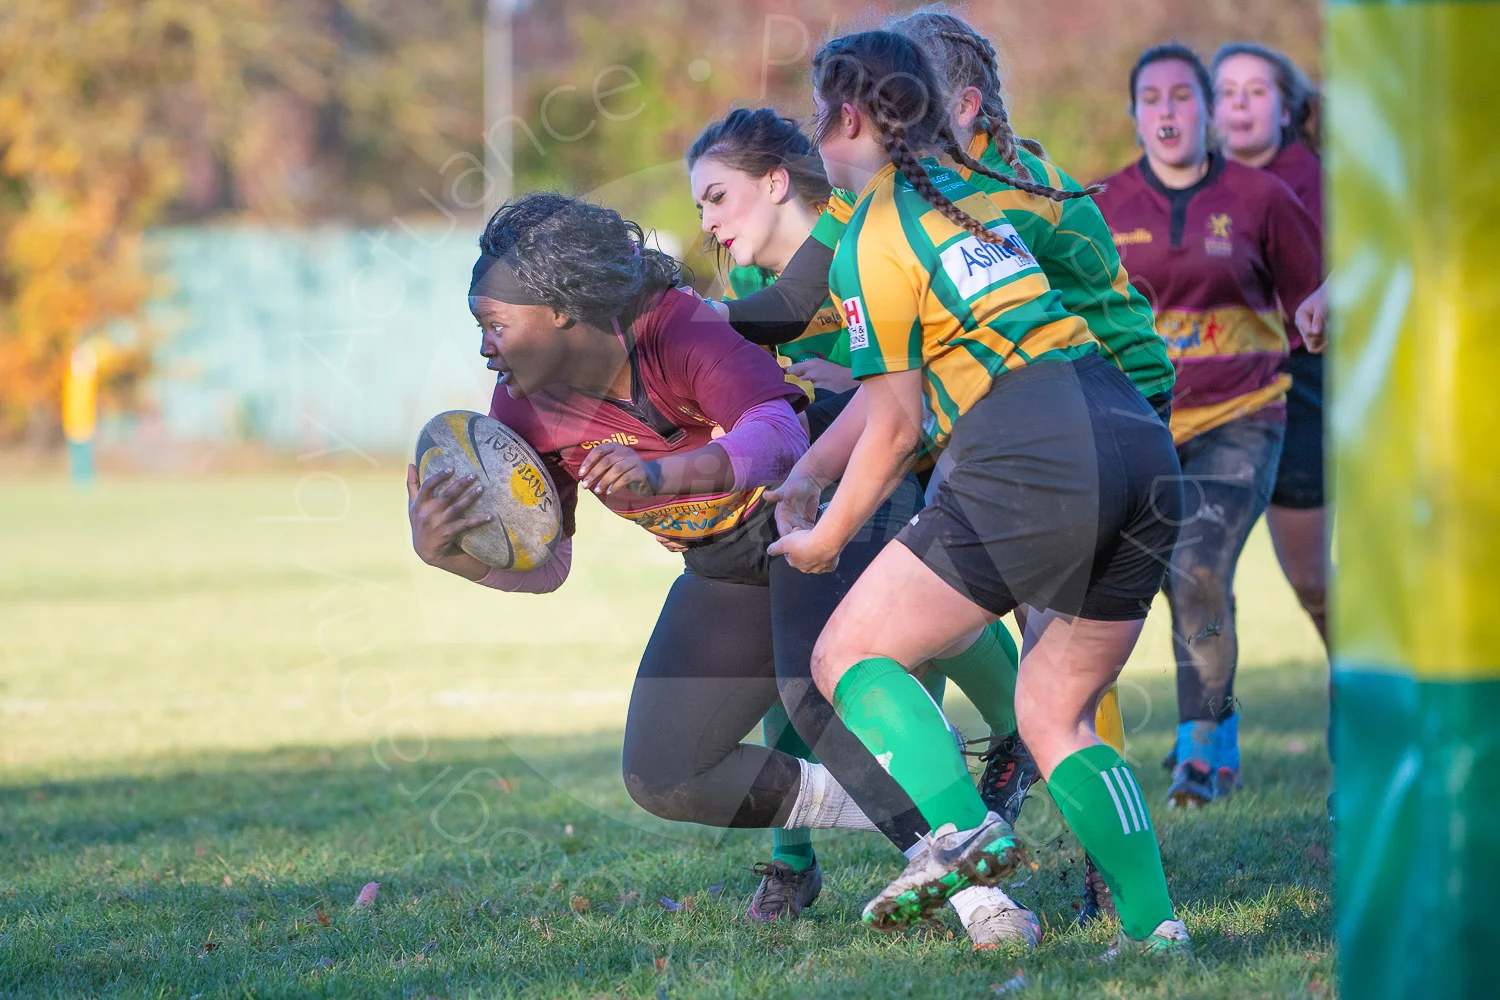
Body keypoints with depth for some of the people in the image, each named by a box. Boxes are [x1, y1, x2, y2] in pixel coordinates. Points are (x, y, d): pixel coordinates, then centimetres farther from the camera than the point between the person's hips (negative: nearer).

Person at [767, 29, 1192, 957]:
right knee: (1055, 716, 17)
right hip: (1141, 443, 8)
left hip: (1036, 459, -8)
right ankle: (1155, 925, 3)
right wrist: (804, 475, 32)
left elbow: (897, 427, 2)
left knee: (849, 652, 4)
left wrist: (826, 537, 17)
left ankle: (960, 828, -19)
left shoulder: (871, 239, 0)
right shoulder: (966, 188, 24)